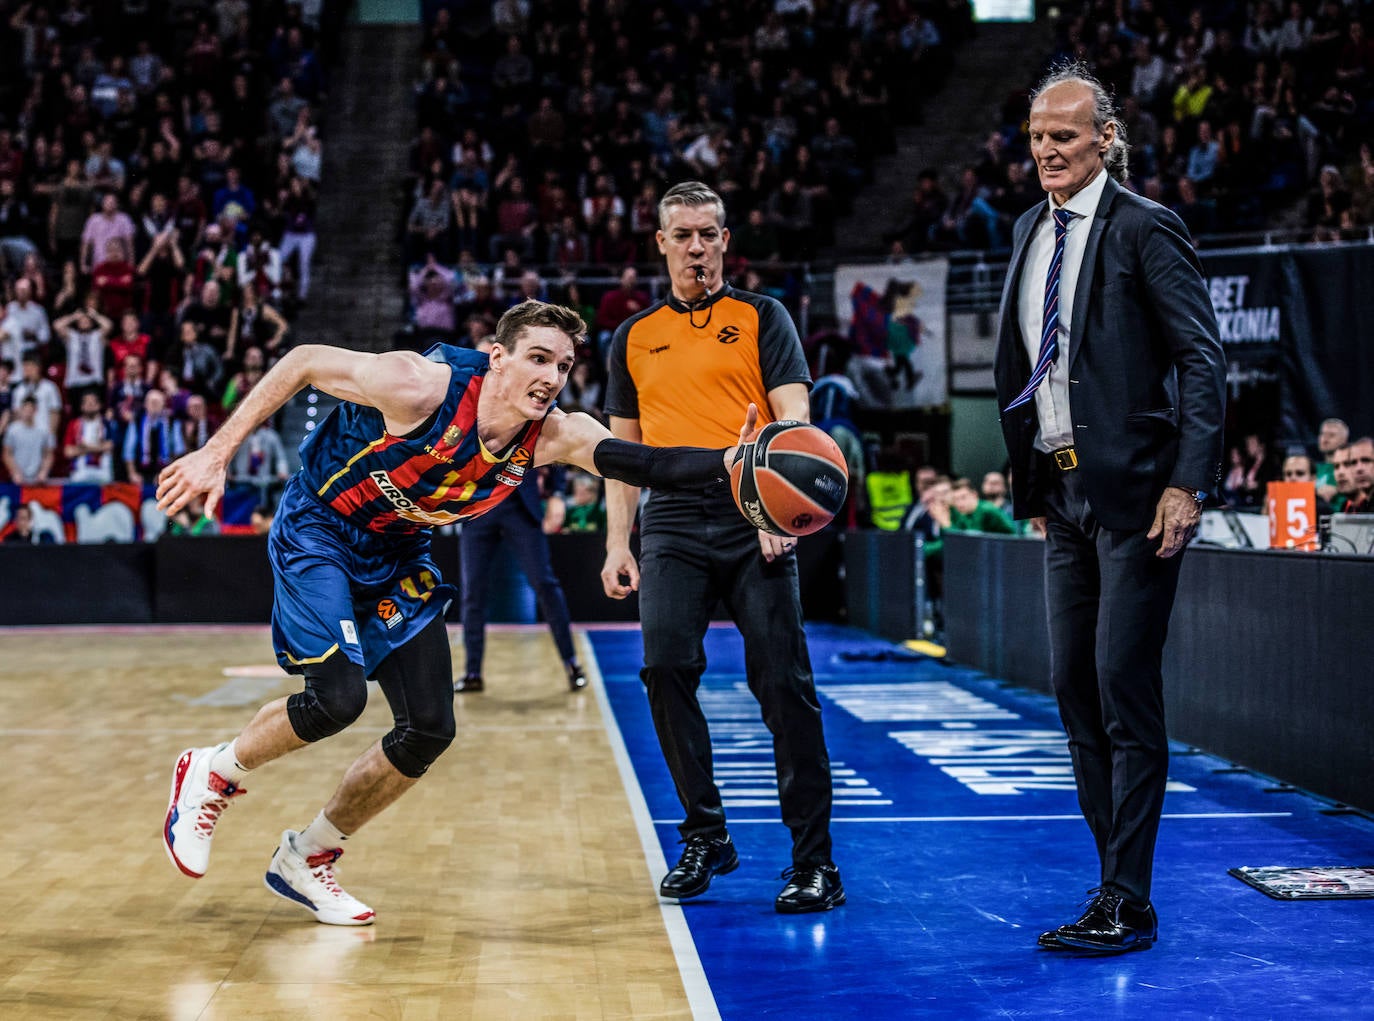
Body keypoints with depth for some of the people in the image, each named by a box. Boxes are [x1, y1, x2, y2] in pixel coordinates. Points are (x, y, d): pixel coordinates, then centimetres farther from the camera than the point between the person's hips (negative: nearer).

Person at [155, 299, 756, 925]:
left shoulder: (553, 437, -16)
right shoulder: (422, 386, -30)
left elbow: (645, 463, -25)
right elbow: (304, 362, -21)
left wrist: (730, 462, -43)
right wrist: (218, 453, -22)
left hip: (395, 557, 6)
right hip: (316, 533, -6)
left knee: (429, 730, 0)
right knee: (339, 696, -25)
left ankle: (305, 859, 19)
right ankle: (212, 772, 6)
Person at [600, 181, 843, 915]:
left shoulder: (761, 318, 10)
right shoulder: (634, 337, 19)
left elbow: (793, 419, -1)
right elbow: (623, 447, 21)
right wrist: (616, 542, 10)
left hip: (752, 517, -3)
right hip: (671, 522, 3)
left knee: (783, 683, -6)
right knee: (665, 667, -12)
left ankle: (814, 861, 1)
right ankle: (704, 839, 4)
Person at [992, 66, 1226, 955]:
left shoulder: (1145, 229, -8)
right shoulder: (1032, 233, 15)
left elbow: (1203, 360, -12)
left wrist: (1188, 484, -20)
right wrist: (1032, 482, 17)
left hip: (1134, 494, -8)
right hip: (1064, 493, 8)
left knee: (1125, 691, -6)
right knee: (1075, 690, 10)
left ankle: (1129, 905, 1)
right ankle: (1118, 884, 20)